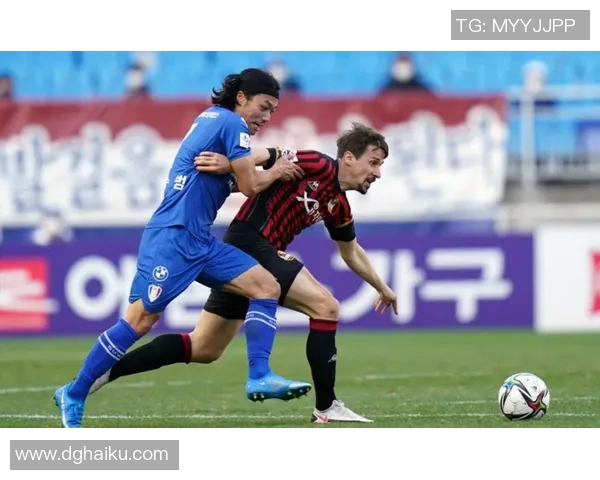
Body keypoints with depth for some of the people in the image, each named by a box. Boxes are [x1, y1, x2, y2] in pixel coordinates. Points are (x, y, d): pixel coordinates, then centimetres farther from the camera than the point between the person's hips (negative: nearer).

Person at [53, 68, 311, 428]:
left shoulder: (212, 117, 17)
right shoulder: (233, 123, -8)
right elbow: (250, 186, -6)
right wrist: (275, 173, 12)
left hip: (200, 241, 10)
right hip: (173, 237, -10)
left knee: (267, 286, -1)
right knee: (141, 320, -11)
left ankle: (259, 377, -10)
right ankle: (74, 395, -2)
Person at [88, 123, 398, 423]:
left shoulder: (338, 205, 19)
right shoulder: (319, 166, -6)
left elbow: (351, 252, 34)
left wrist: (381, 287, 41)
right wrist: (230, 162, -30)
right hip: (251, 244, -9)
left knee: (203, 350, 9)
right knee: (326, 307, -10)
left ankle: (105, 370, 8)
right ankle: (326, 408, -7)